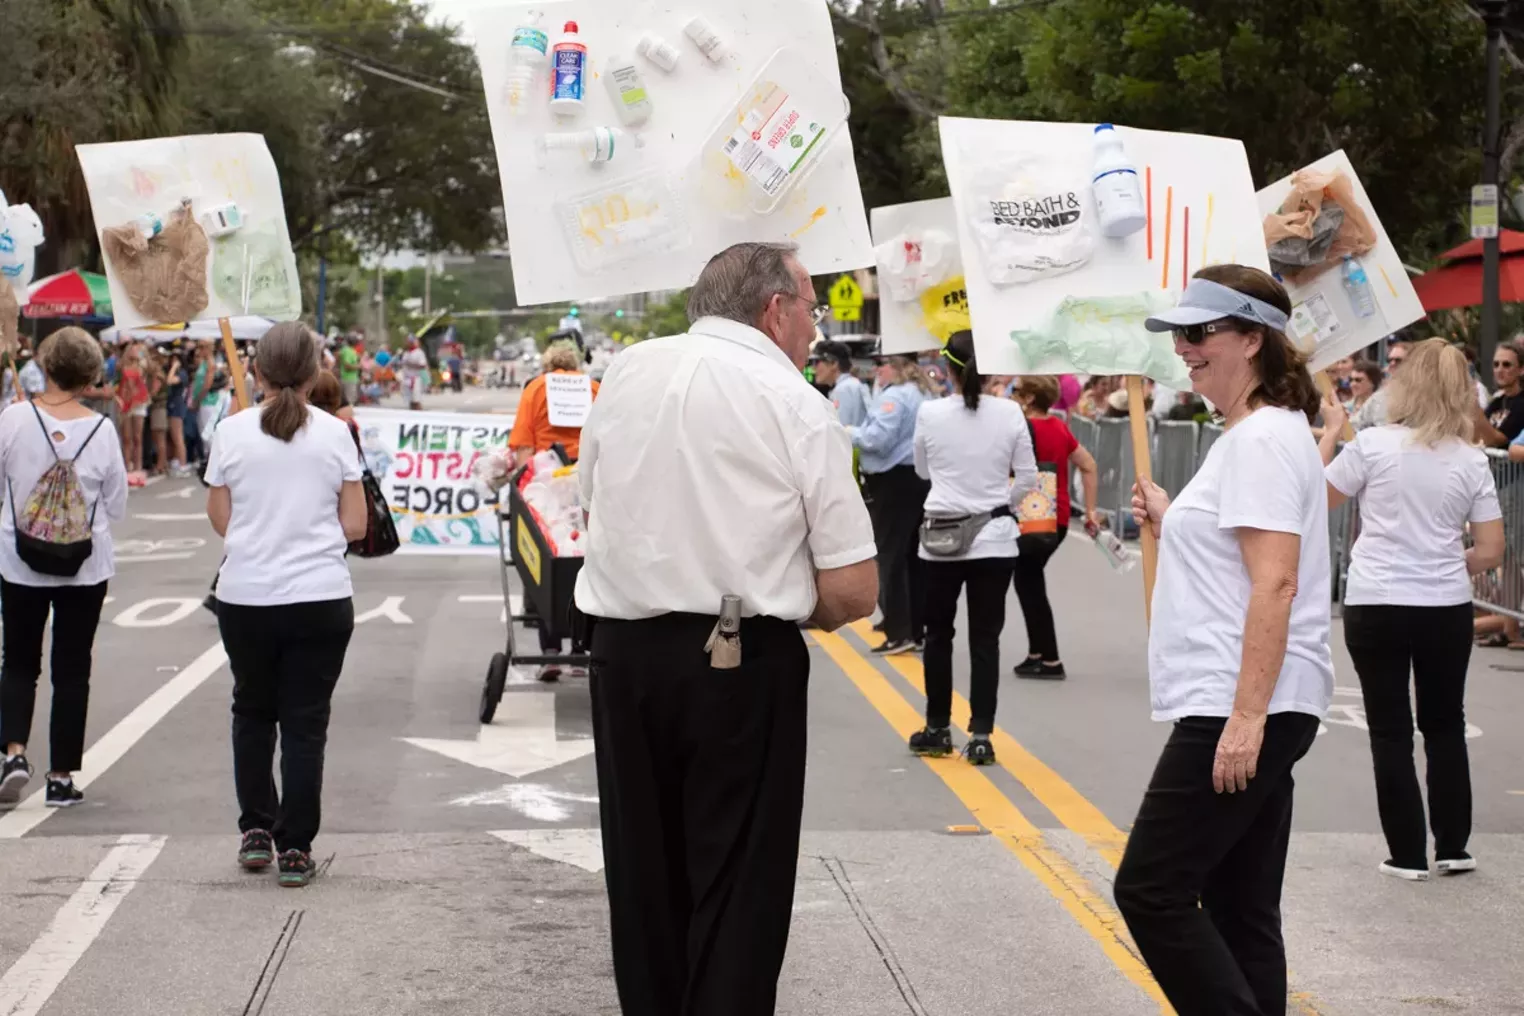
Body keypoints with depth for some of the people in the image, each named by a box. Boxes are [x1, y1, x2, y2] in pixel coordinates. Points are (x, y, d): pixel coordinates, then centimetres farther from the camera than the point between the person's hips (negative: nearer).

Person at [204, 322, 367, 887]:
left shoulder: (232, 433, -3)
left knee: (252, 710, 20)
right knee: (305, 721, 5)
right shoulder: (334, 434, -4)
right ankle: (295, 850, 5)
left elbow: (220, 519, 2)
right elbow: (355, 526, -2)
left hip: (246, 597, 1)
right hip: (321, 599, -1)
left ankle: (256, 831, 20)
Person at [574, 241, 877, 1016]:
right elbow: (852, 592, -10)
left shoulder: (624, 374, 6)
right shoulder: (794, 404, -8)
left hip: (622, 650, 5)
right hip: (744, 662, -5)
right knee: (739, 885, 3)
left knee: (644, 872, 17)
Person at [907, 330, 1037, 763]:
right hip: (994, 537, 0)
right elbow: (1027, 477, -1)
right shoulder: (1009, 413, -7)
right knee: (985, 639, 5)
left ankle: (938, 729, 21)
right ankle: (980, 736, 1)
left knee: (938, 634, 15)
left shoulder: (930, 413, -8)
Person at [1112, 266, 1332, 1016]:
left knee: (1150, 891, -8)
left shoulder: (1262, 439, -13)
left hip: (1240, 708, -11)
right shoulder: (1254, 434, 19)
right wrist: (1173, 525, 16)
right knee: (1239, 909, 11)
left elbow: (1275, 583, -22)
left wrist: (1246, 715, -26)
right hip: (1246, 711, 11)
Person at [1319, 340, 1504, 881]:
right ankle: (1452, 847, 22)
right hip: (1446, 609, 2)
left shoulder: (1373, 445, -9)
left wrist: (1331, 430, 11)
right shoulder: (1472, 461, -2)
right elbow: (1490, 552, 0)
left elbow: (1317, 497, 3)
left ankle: (1408, 854, 9)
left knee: (1391, 731, 7)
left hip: (1375, 607, -2)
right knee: (1445, 726, 18)